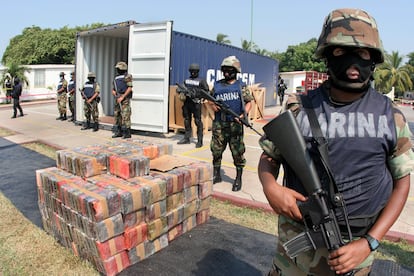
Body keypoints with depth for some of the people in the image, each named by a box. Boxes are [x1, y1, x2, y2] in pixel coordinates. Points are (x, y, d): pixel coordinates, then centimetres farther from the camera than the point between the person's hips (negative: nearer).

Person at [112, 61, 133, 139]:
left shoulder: (127, 76, -6)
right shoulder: (116, 78, 18)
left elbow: (130, 88, -15)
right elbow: (114, 89, 25)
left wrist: (122, 97, -19)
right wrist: (113, 91, 0)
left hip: (125, 98, -8)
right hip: (117, 99, 8)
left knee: (125, 116, -10)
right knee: (117, 115, 8)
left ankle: (127, 133, -6)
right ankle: (118, 132, 16)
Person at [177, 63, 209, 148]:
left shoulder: (201, 81, 0)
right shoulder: (186, 80, 15)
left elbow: (206, 91, -3)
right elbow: (182, 88, 22)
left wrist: (197, 94, -15)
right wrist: (181, 91, 0)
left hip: (196, 103, -6)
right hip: (186, 103, 6)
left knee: (198, 121, -5)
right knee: (187, 121, 12)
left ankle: (200, 141, -1)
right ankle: (186, 138, 23)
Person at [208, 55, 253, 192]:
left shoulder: (241, 86, 2)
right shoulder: (217, 85, 11)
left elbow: (249, 102, 2)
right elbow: (210, 98, 21)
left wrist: (243, 115, -14)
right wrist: (212, 105, -2)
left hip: (235, 124, -3)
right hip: (219, 124, 3)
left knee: (238, 151, 1)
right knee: (216, 150, 9)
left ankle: (238, 178, 14)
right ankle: (216, 175, 25)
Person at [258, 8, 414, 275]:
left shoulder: (391, 117, -5)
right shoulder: (299, 108, -7)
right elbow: (269, 156, 1)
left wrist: (369, 242, -9)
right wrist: (270, 187, -22)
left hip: (353, 245, 1)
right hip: (297, 238, 0)